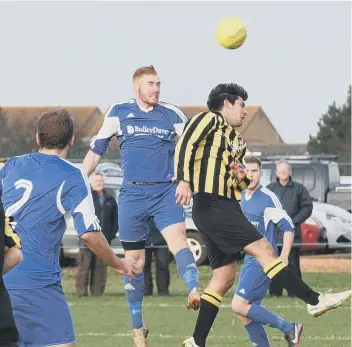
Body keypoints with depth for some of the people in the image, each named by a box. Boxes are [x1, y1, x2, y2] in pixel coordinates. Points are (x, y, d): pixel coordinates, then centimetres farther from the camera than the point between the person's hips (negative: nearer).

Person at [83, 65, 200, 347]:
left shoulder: (172, 115, 6)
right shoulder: (119, 113, 6)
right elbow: (96, 150, 11)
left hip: (167, 192, 0)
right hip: (132, 194, 0)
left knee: (177, 239, -27)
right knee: (134, 261, 6)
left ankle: (194, 292, -46)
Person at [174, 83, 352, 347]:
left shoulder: (237, 141, 25)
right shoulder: (209, 120, 1)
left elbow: (237, 186, 29)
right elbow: (185, 145, -15)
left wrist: (242, 178, 5)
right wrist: (184, 181, -29)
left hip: (227, 208, 10)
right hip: (211, 205, -10)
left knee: (224, 277, 7)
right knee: (263, 249, -14)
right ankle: (315, 301, -18)